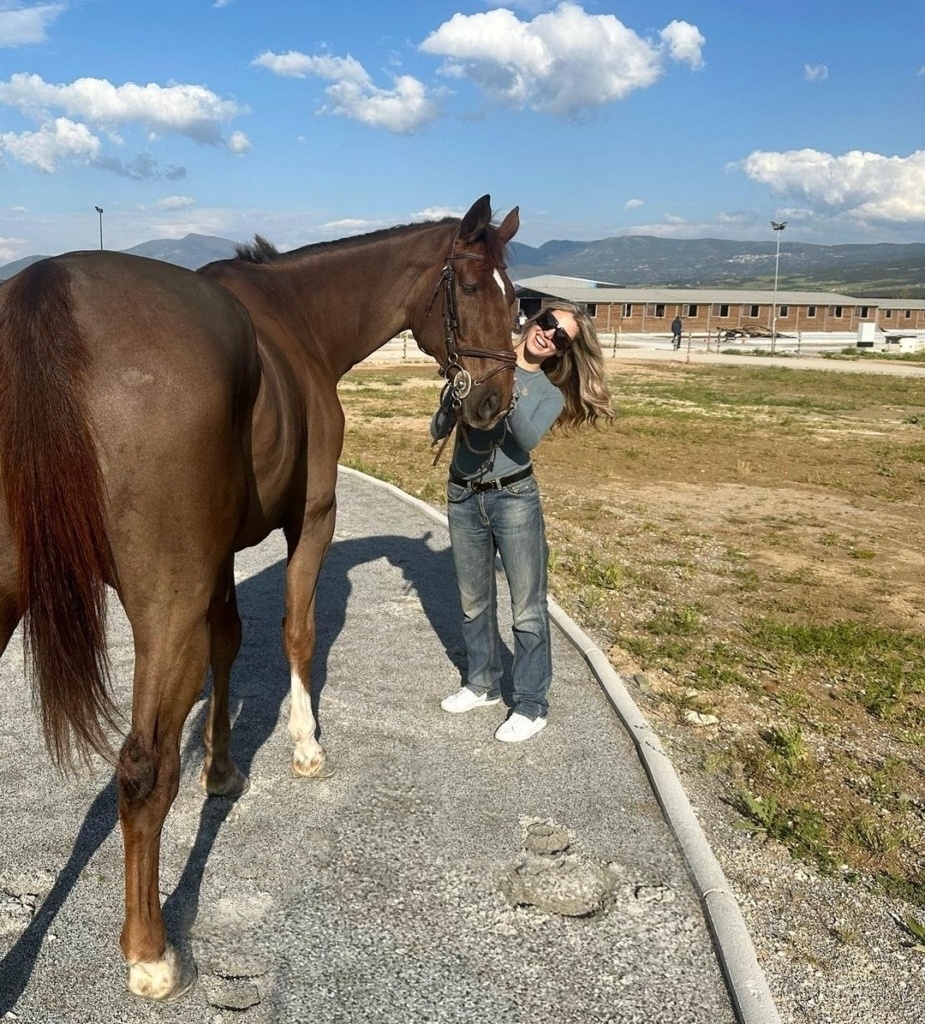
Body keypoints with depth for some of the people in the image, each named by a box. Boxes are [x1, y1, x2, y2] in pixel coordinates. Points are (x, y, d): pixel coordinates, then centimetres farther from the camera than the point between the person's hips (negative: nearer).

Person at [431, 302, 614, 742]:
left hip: (514, 498, -2)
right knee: (474, 602, 16)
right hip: (462, 497, 2)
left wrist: (508, 381, -26)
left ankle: (532, 706, 15)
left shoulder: (550, 394, 1)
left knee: (528, 608, 1)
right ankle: (482, 684, 34)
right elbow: (437, 431, 2)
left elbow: (526, 437, -21)